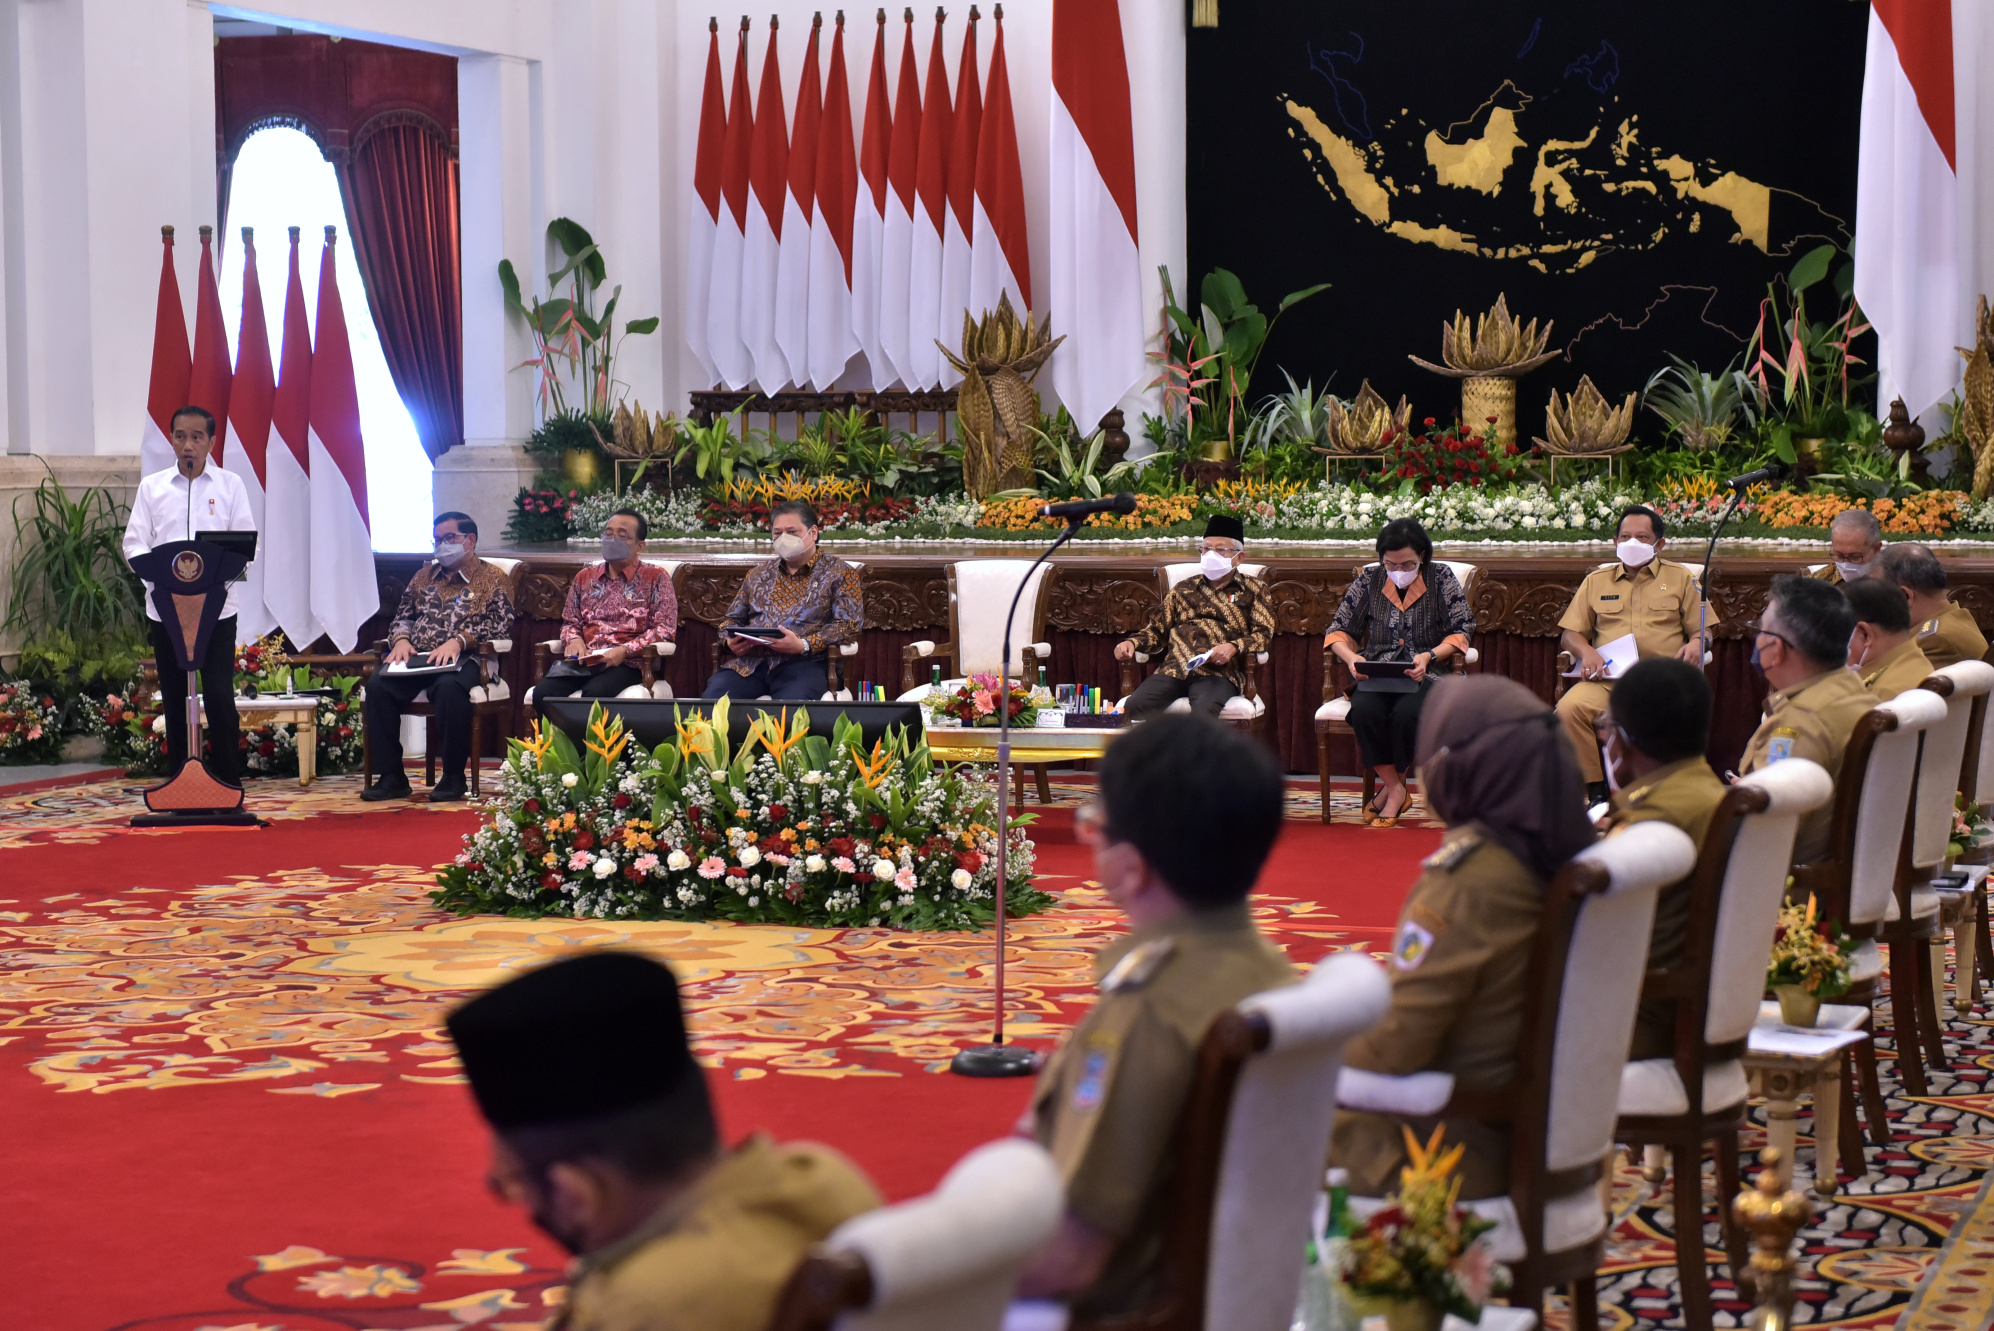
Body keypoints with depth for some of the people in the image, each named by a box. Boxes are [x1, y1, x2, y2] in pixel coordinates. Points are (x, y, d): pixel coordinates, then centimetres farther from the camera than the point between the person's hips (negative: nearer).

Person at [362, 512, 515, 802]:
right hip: (416, 657, 5)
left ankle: (454, 776, -26)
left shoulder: (491, 579, 8)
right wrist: (401, 639, 2)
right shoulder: (425, 576, 27)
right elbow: (402, 617, 27)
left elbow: (500, 623, -5)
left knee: (449, 688, -40)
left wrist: (459, 641, -19)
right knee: (378, 684, -26)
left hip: (463, 659, -5)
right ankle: (391, 776, -23)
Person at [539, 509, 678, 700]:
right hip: (583, 659, 4)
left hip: (627, 664, -4)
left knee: (594, 693, -37)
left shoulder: (656, 578, 6)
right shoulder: (585, 578, 20)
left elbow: (665, 628, -3)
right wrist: (574, 640, 0)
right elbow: (570, 622, 26)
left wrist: (624, 650, -15)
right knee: (544, 692, -28)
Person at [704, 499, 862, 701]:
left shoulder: (839, 573, 9)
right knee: (714, 697, -28)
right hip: (748, 661, 4)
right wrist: (731, 640, 2)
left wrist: (803, 645, -16)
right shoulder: (759, 574, 24)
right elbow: (733, 619, 28)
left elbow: (849, 625, -2)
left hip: (802, 663, -4)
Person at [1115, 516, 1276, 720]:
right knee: (1134, 707, -28)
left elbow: (1264, 632, 5)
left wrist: (1234, 647, -15)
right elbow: (1157, 631, 24)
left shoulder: (1252, 590, 17)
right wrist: (1132, 643, 2)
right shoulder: (1184, 589, 25)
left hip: (1218, 673, -3)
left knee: (1203, 712, -38)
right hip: (1173, 670, 3)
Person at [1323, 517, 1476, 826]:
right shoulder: (1369, 581, 8)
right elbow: (1339, 630, 10)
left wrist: (1429, 656, -17)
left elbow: (1462, 630, 0)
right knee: (1364, 710, -33)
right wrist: (1351, 657, -12)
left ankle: (1392, 786, -9)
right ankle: (1395, 789, -14)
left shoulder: (1441, 579, 4)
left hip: (1427, 674, -2)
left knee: (1407, 713, -35)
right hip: (1377, 673, 2)